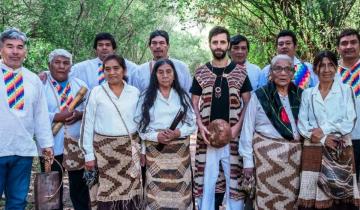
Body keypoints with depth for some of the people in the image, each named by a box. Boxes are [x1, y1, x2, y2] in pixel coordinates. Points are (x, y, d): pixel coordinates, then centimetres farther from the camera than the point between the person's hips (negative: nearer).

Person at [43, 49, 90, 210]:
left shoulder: (80, 85, 10)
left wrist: (80, 114, -12)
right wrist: (56, 117, -20)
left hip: (77, 145, 2)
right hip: (51, 146, -2)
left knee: (80, 187, 11)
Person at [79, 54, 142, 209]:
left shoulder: (134, 92, 4)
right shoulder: (96, 92, -2)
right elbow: (88, 124, -1)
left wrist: (143, 148, 7)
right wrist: (89, 154, -3)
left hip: (130, 148, 2)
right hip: (104, 148, -1)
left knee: (130, 189, 3)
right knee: (107, 190, 3)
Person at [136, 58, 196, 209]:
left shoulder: (182, 96, 9)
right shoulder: (147, 97, 5)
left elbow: (193, 124, 5)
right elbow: (141, 126, 1)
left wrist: (179, 132, -13)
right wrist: (156, 136, -15)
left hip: (180, 149, 1)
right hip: (155, 149, -1)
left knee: (179, 190, 1)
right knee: (156, 190, -2)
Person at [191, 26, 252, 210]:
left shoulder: (240, 72, 3)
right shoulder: (200, 73, 5)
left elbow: (248, 103, 4)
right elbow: (194, 103, 6)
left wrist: (238, 126, -10)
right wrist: (200, 125, -10)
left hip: (232, 136, 0)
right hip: (207, 136, 1)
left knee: (234, 179, 6)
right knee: (206, 179, 8)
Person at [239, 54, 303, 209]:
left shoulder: (300, 95, 7)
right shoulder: (259, 96, -3)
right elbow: (248, 128, -2)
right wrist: (248, 159, -3)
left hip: (294, 153, 3)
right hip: (267, 152, -3)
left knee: (291, 197, 9)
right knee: (268, 197, -1)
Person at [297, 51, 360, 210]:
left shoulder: (346, 90, 6)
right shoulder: (307, 94, 11)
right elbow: (302, 124, 2)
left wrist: (324, 130, -11)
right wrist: (322, 139, -11)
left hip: (341, 150, -1)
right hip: (314, 151, 1)